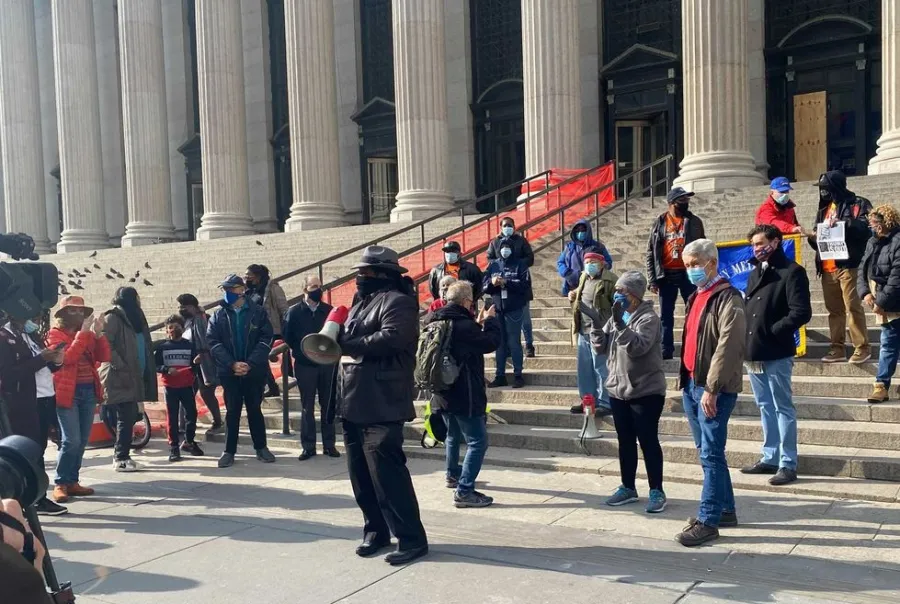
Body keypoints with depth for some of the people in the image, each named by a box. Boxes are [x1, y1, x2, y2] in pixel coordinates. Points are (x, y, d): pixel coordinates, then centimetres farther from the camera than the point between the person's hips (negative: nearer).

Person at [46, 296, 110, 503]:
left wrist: (98, 334, -9)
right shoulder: (55, 334, -3)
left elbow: (104, 357, 3)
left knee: (82, 441, 7)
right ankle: (60, 484, 0)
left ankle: (72, 481, 16)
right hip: (68, 392, -6)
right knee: (71, 441, -11)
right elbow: (67, 357, -19)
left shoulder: (87, 334, 14)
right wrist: (83, 332, -17)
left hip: (88, 390, 6)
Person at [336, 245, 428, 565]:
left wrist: (348, 343, -17)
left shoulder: (397, 301, -9)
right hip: (354, 404, 10)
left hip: (380, 406, -9)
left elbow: (391, 337, -25)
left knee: (387, 473, -10)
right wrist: (335, 339, -1)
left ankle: (412, 538, 0)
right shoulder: (362, 302, 21)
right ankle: (376, 530, 26)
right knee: (361, 474, 13)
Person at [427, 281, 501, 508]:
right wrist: (490, 320, 2)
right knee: (477, 442, -4)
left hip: (442, 393, 9)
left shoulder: (435, 322, 6)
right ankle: (464, 491, -8)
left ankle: (453, 475, 43)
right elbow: (491, 342, -12)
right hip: (464, 395, -9)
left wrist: (478, 324, 16)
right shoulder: (463, 325, -23)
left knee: (453, 435, 27)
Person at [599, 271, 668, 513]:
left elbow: (639, 346, -27)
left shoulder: (648, 318, -12)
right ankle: (627, 488, 24)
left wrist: (620, 324, -35)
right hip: (618, 390, 7)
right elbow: (602, 346, 12)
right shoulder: (616, 317, 11)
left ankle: (656, 491, 9)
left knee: (648, 441, -1)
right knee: (625, 441, 14)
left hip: (646, 391, -7)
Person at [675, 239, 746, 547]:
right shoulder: (696, 297, 17)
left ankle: (708, 521, 1)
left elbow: (727, 346, -18)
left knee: (711, 454, -5)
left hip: (714, 389, -9)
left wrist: (711, 389, -21)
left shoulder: (728, 298, -11)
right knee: (707, 452, 15)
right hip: (691, 385, 9)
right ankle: (726, 509, 27)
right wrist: (687, 379, 13)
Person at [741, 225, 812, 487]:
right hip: (753, 353, 8)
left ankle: (788, 464, 5)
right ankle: (770, 458, 23)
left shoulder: (792, 272, -7)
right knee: (765, 407, 14)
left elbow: (801, 312, -15)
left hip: (776, 354, -8)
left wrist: (772, 332, -14)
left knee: (783, 408, -1)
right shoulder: (755, 273, 18)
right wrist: (745, 337, 6)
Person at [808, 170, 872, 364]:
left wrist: (844, 223, -22)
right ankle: (838, 349, 13)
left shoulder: (857, 204, 2)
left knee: (853, 306, -10)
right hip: (827, 268, 7)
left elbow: (866, 228, -12)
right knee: (834, 309, 8)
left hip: (848, 265, -6)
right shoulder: (824, 209, 21)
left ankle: (862, 348, -3)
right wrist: (813, 238, 3)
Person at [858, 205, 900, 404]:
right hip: (881, 302, 8)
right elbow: (863, 269, 12)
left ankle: (882, 384, 6)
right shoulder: (873, 242, 12)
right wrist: (865, 292, -3)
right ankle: (882, 385, 16)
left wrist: (882, 301, -19)